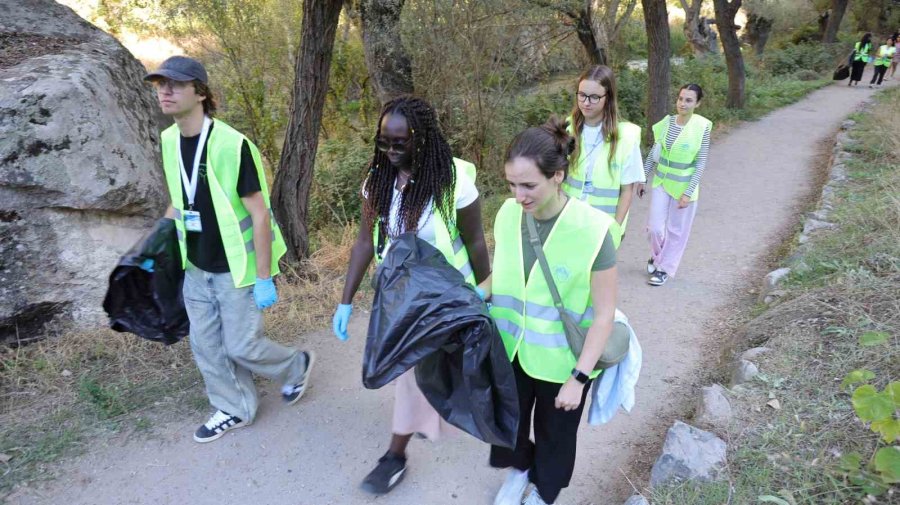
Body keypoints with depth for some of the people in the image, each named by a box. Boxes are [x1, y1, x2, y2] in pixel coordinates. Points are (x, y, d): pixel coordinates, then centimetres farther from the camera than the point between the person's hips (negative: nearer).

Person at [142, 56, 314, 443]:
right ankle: (235, 410, 34)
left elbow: (260, 214, -19)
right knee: (205, 346, 13)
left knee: (241, 346, 3)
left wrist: (264, 278, -19)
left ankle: (296, 366, 33)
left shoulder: (232, 145, -21)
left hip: (237, 269, -7)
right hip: (196, 269, 7)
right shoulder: (169, 141, 1)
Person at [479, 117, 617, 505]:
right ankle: (518, 469, 58)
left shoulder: (592, 229, -25)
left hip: (562, 360, -4)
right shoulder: (508, 214, -11)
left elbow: (604, 313, -18)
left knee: (554, 433, 21)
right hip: (510, 349, 4)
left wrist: (579, 378, -18)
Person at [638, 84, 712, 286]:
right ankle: (657, 255, 33)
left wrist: (688, 192, -15)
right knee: (654, 227, 3)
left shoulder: (702, 127, -12)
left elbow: (701, 163, -11)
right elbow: (653, 153, 7)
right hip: (661, 182, 3)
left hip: (684, 185, -3)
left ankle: (665, 268, 25)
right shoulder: (667, 122, -2)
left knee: (677, 231, 8)